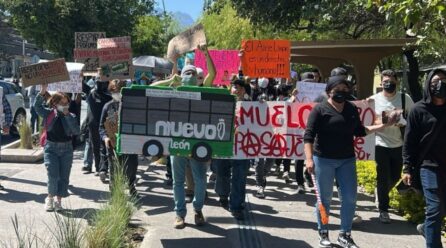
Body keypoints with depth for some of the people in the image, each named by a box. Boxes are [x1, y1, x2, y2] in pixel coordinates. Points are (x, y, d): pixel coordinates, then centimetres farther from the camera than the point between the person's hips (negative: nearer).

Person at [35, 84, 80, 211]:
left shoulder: (71, 116, 1)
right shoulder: (49, 113, 0)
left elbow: (77, 131, -12)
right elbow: (37, 106, -14)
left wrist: (68, 115, -16)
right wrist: (42, 92, -25)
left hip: (66, 149, 2)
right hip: (51, 148, -2)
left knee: (64, 177, 4)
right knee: (53, 175, -9)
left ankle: (58, 200, 19)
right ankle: (50, 198, 14)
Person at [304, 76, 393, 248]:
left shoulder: (352, 109, 8)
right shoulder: (320, 109, -9)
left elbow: (359, 131, 18)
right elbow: (309, 135, -13)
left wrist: (384, 125, 13)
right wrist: (309, 158, -23)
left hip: (347, 160, 5)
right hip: (323, 160, -5)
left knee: (350, 197, 5)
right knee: (324, 198, 5)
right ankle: (323, 233, 21)